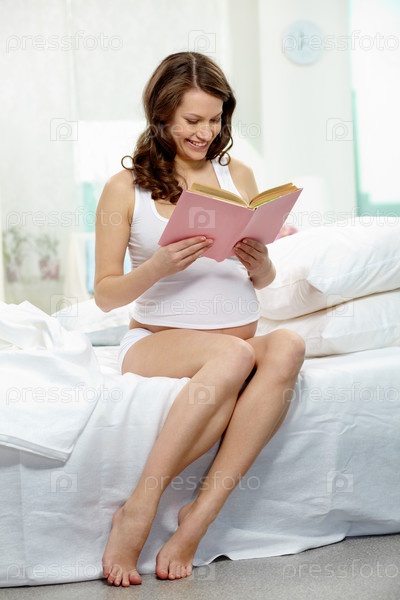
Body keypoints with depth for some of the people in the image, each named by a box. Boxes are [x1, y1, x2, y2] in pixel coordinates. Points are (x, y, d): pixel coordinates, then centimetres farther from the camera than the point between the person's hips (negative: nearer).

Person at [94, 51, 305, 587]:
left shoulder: (238, 175, 13)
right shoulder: (124, 188, 3)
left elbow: (263, 281, 17)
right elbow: (106, 294, 1)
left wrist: (260, 265, -8)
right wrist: (159, 266, -18)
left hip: (240, 341, 4)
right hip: (157, 340, -3)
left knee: (288, 345, -33)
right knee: (235, 353, -37)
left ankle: (199, 516, -32)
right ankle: (137, 512, -29)